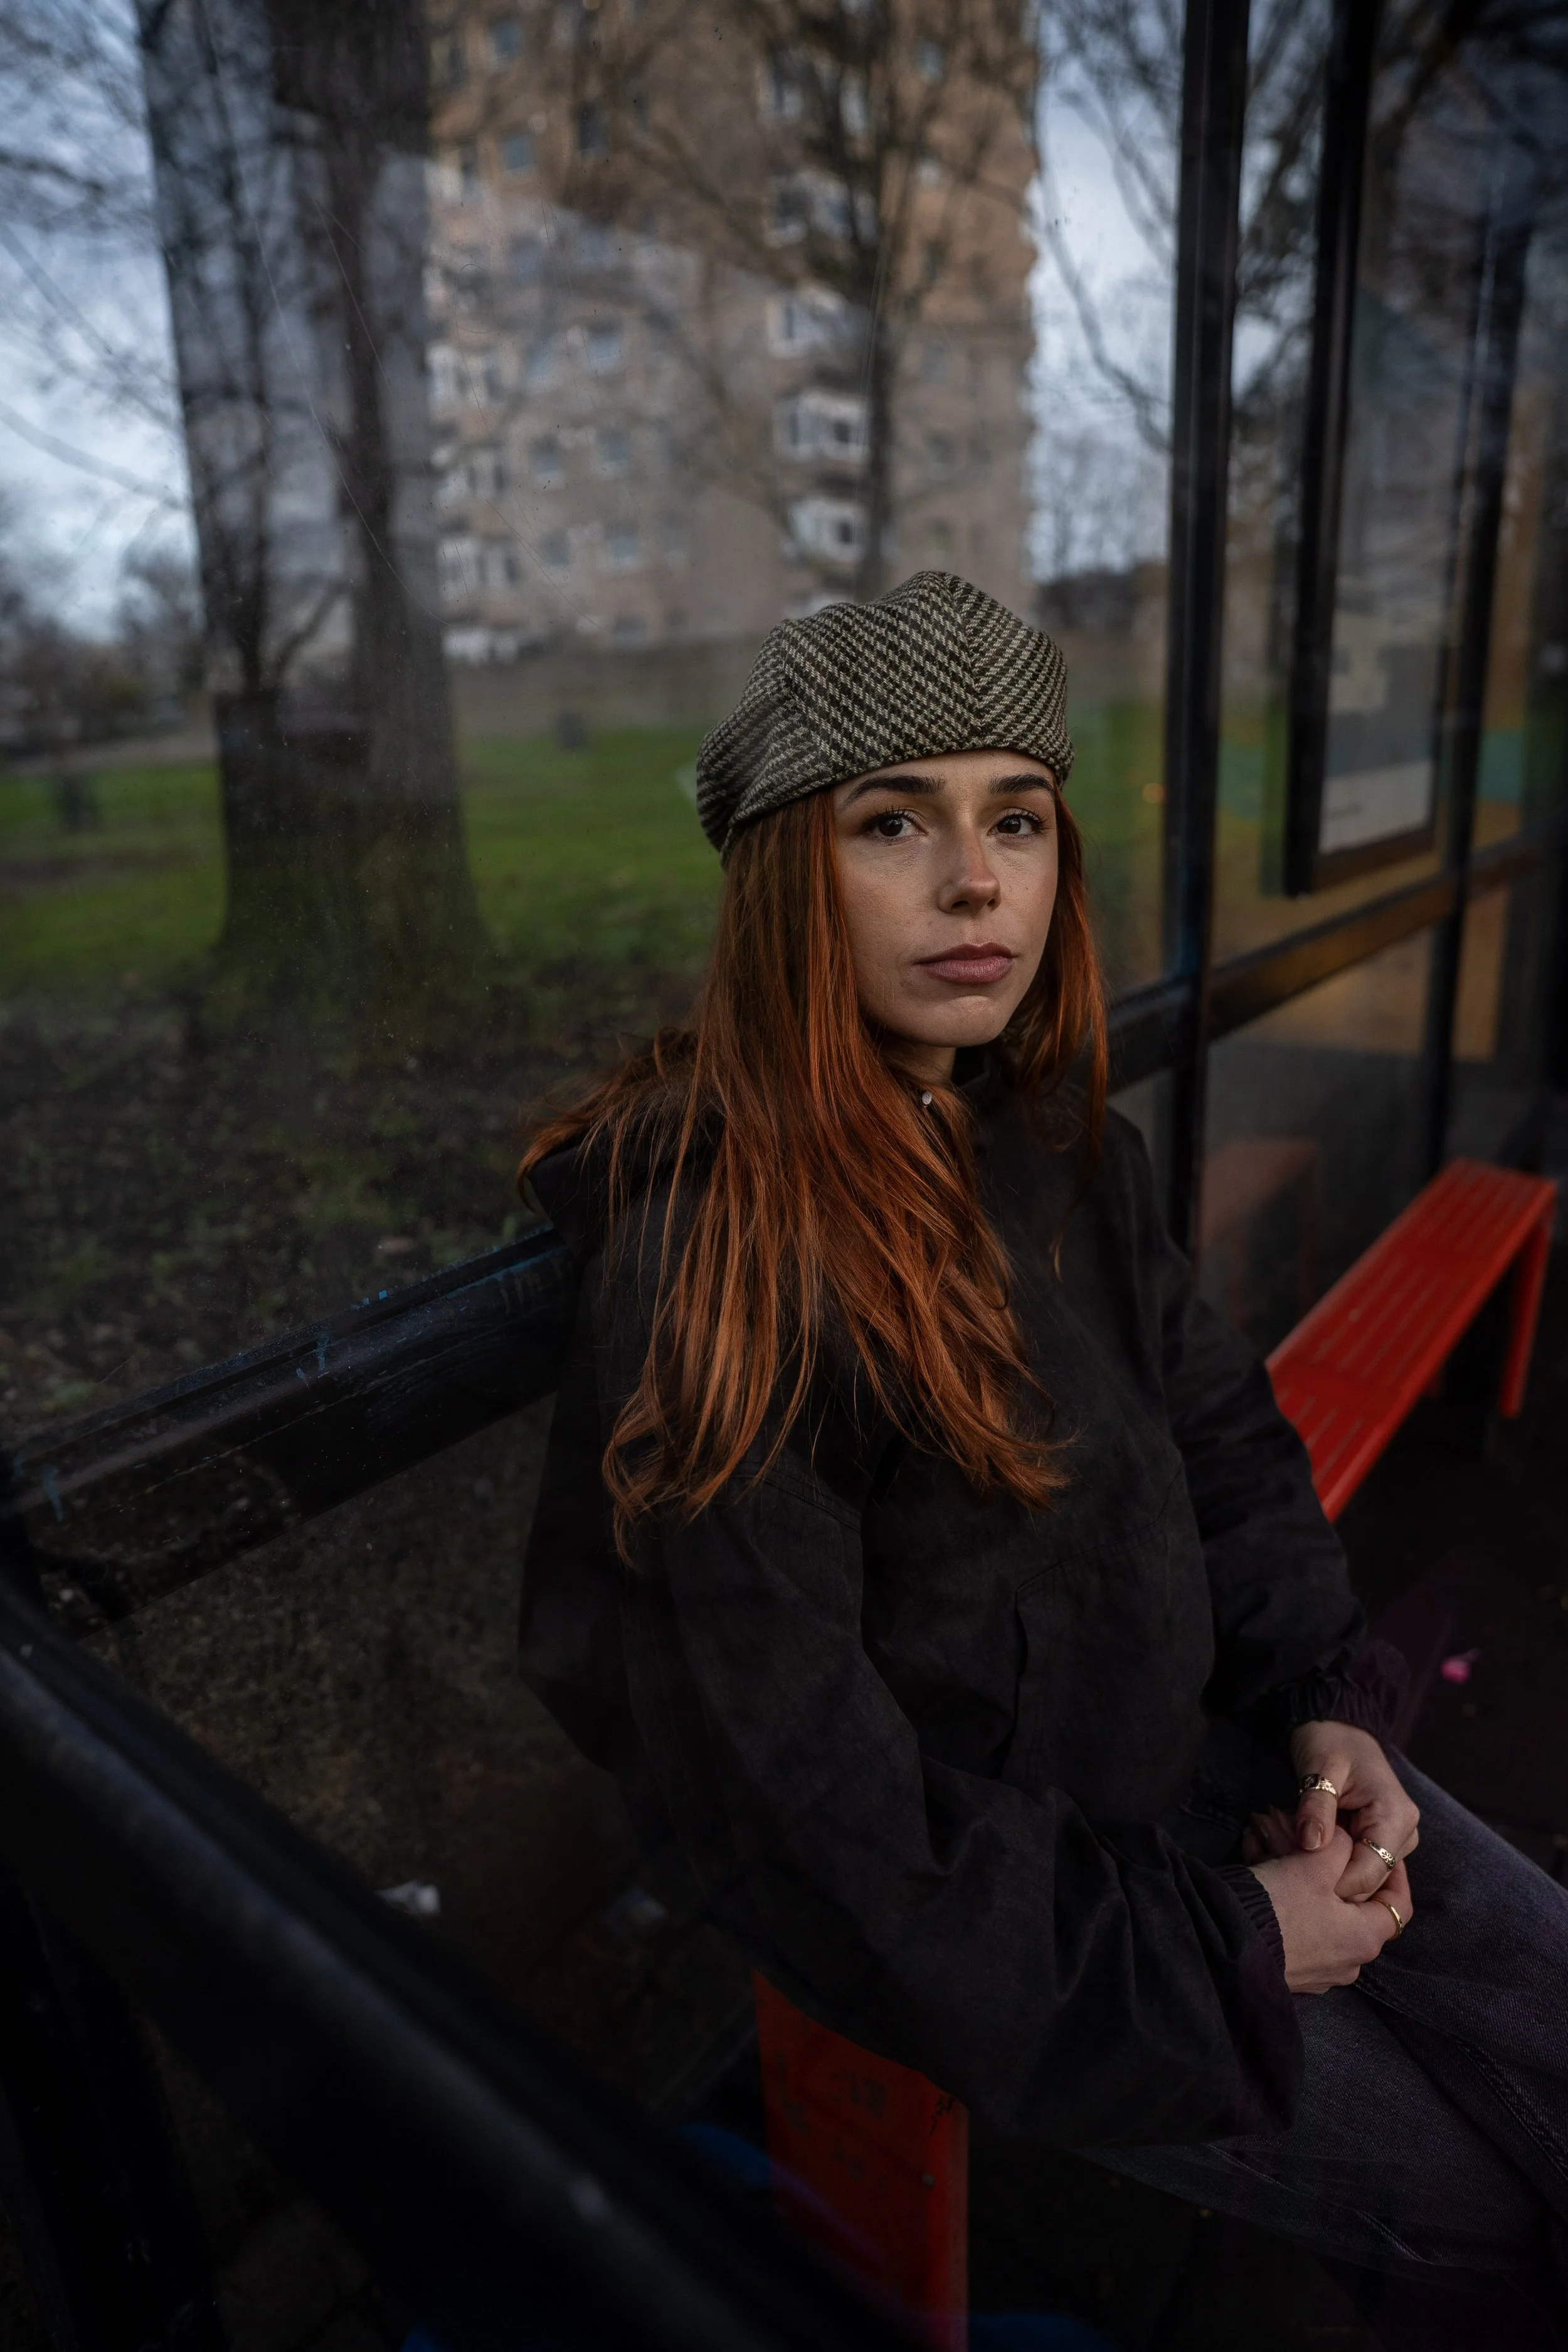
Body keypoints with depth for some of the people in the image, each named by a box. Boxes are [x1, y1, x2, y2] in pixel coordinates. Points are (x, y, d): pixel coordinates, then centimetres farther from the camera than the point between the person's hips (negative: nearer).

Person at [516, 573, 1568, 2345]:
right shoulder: (703, 1262, -28)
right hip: (992, 1913, -6)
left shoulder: (1057, 1137, -3)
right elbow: (791, 1779, -24)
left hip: (1204, 1745, 7)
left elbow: (1223, 1436, 8)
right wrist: (1213, 1940, -15)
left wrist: (1327, 1701, -5)